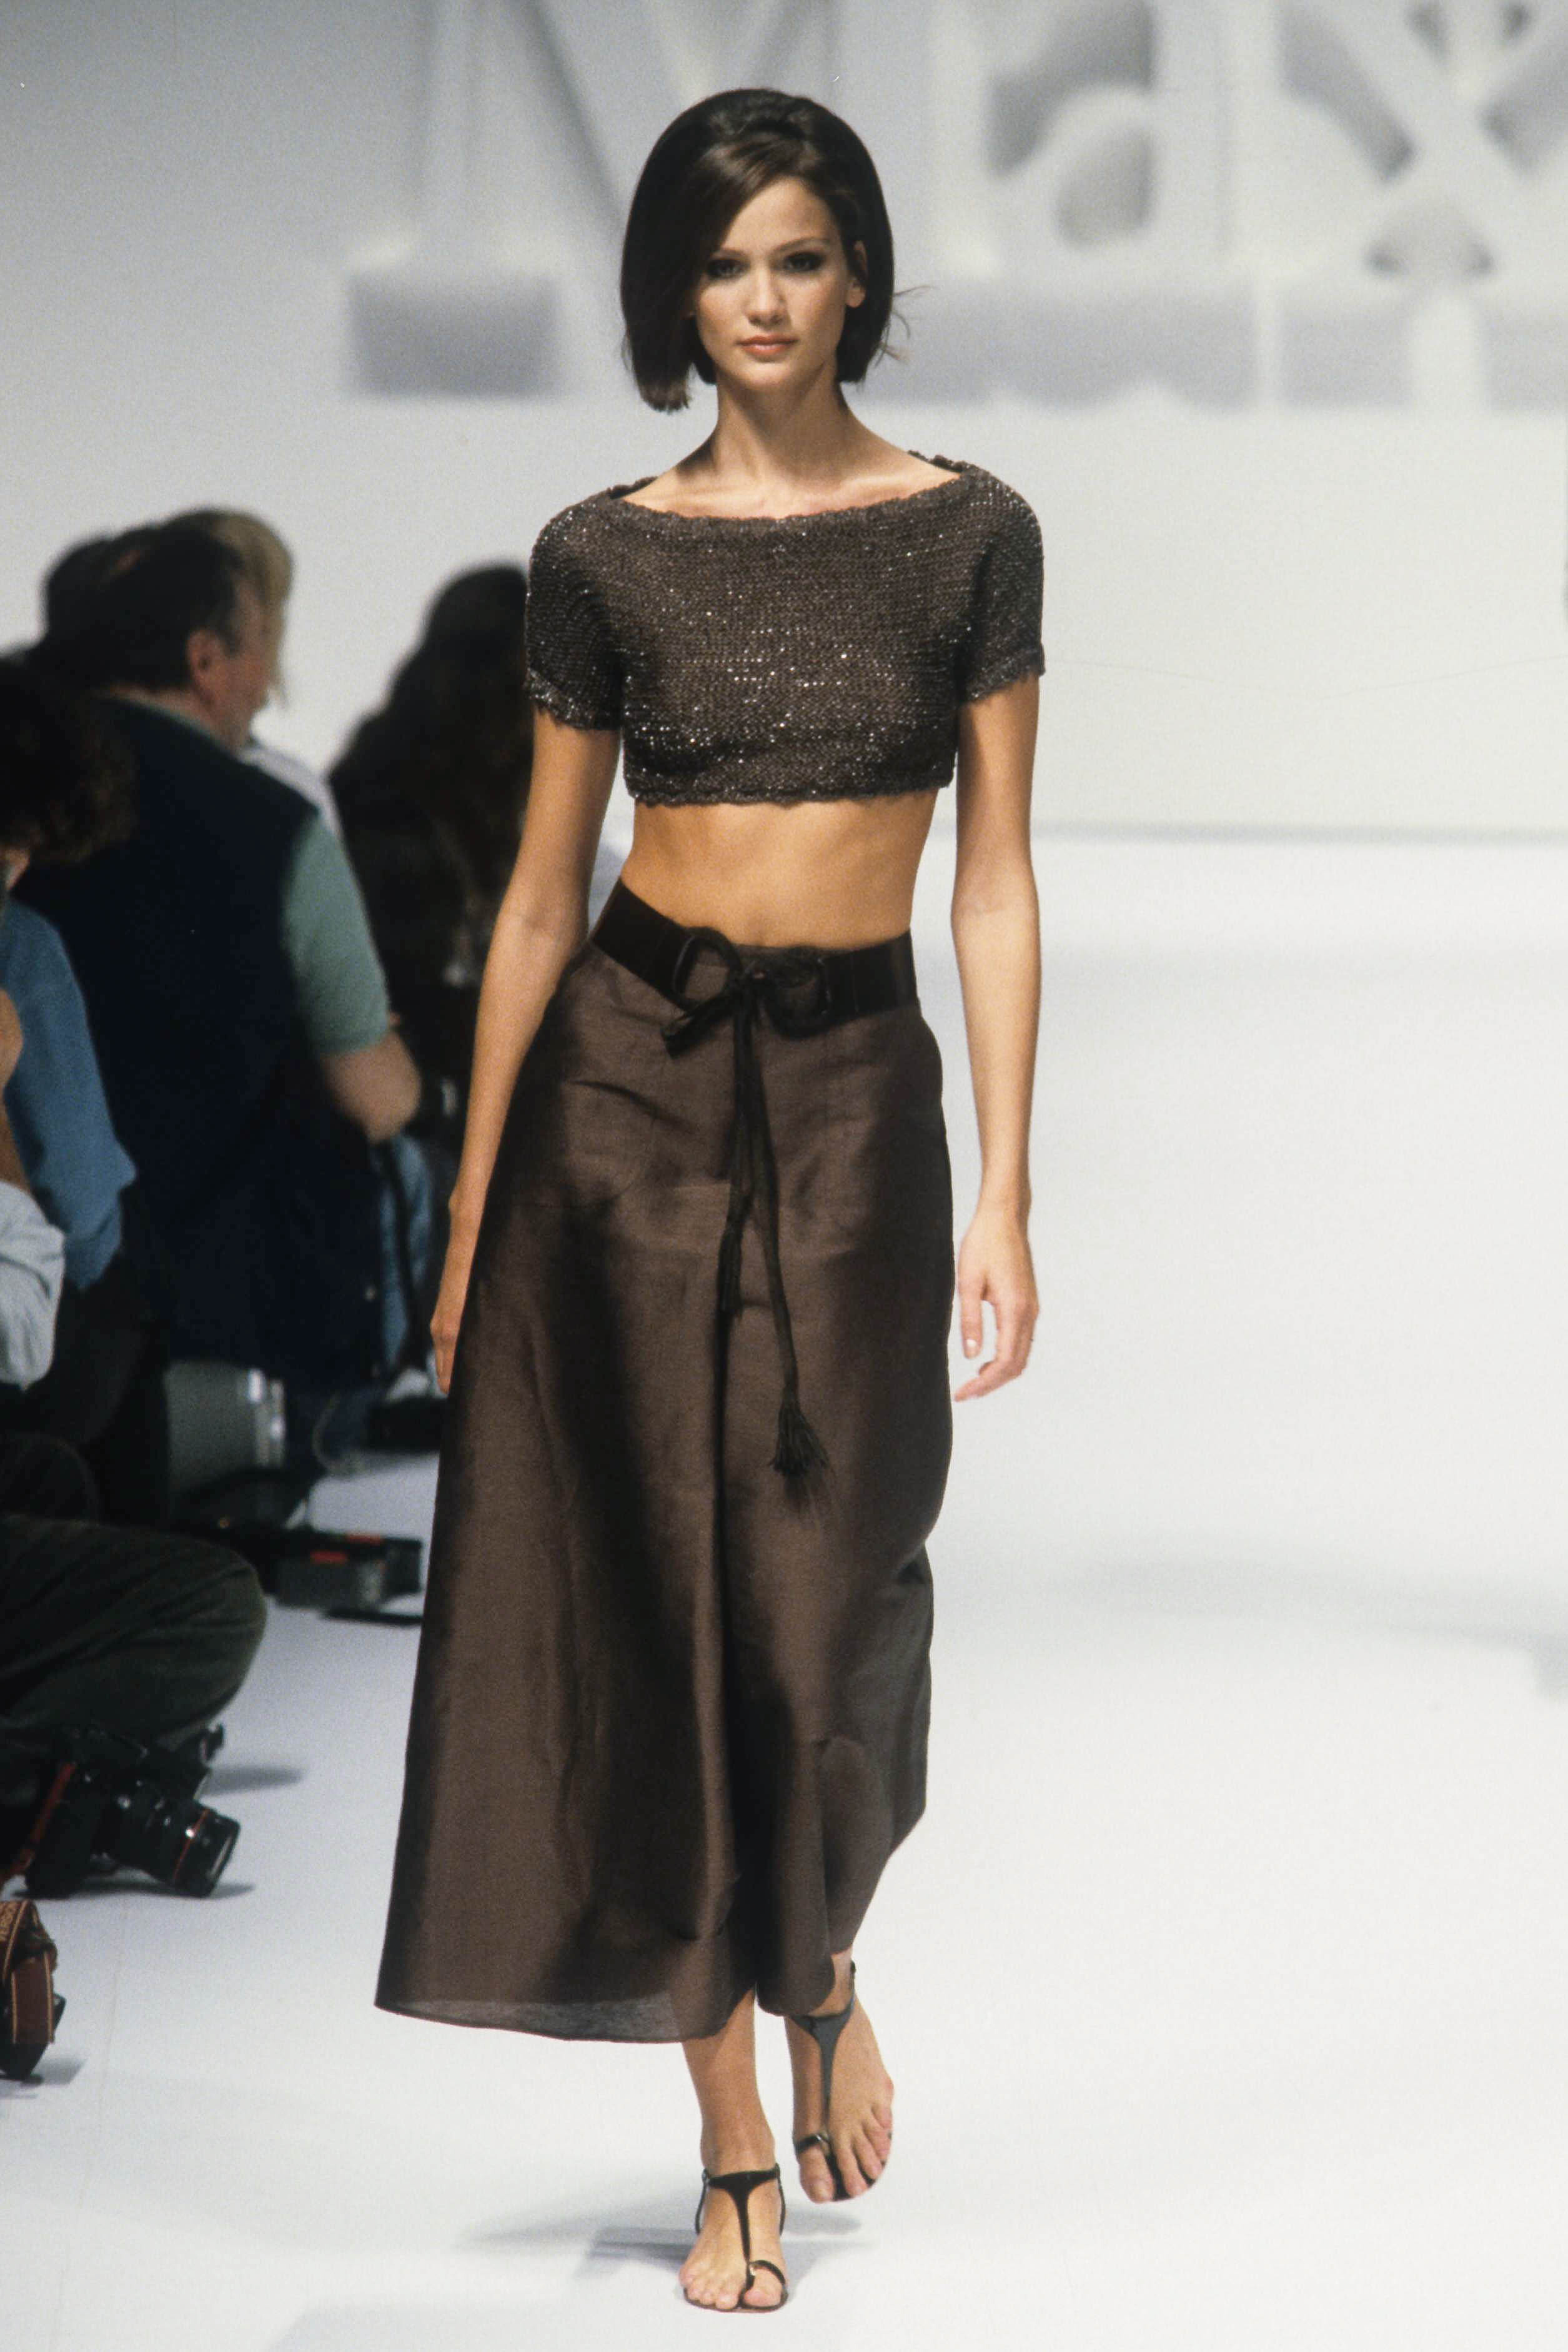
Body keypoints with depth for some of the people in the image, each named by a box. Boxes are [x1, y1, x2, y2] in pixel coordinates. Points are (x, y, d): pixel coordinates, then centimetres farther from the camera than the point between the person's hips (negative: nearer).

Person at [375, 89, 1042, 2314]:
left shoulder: (968, 533, 1)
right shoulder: (605, 556, 3)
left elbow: (996, 883, 0)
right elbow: (540, 897, 7)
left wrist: (1007, 1194, -6)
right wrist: (468, 1217, 6)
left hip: (856, 1088, -1)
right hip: (628, 1078, 1)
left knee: (833, 1605, -3)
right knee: (654, 1599, 1)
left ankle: (824, 1968, 31)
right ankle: (734, 2144, 11)